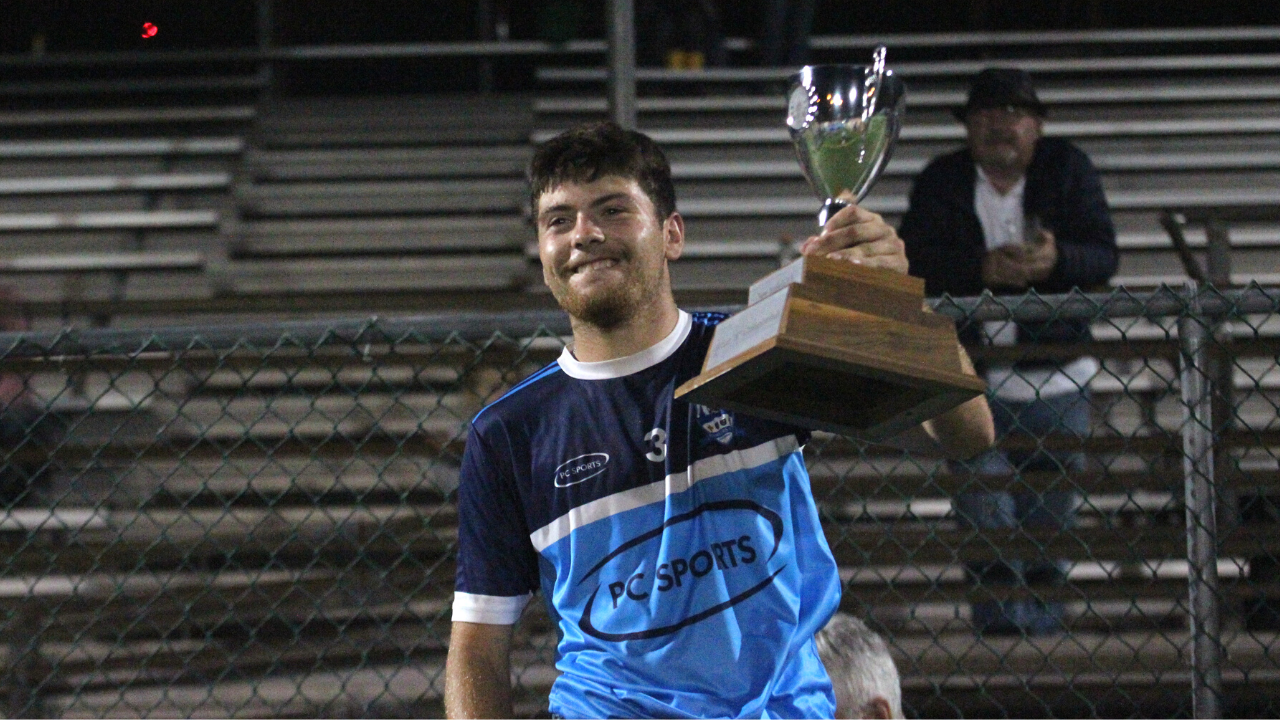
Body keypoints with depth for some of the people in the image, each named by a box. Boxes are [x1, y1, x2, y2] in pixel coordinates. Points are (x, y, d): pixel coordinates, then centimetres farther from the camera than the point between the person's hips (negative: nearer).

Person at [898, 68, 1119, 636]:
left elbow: (1102, 256, -5)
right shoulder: (941, 182, 3)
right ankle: (999, 604, -10)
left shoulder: (1068, 170, 4)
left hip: (1055, 375, 1)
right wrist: (981, 269, -26)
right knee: (981, 490, -12)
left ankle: (1042, 605, 18)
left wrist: (1056, 260, -27)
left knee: (1050, 500, 5)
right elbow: (915, 265, -9)